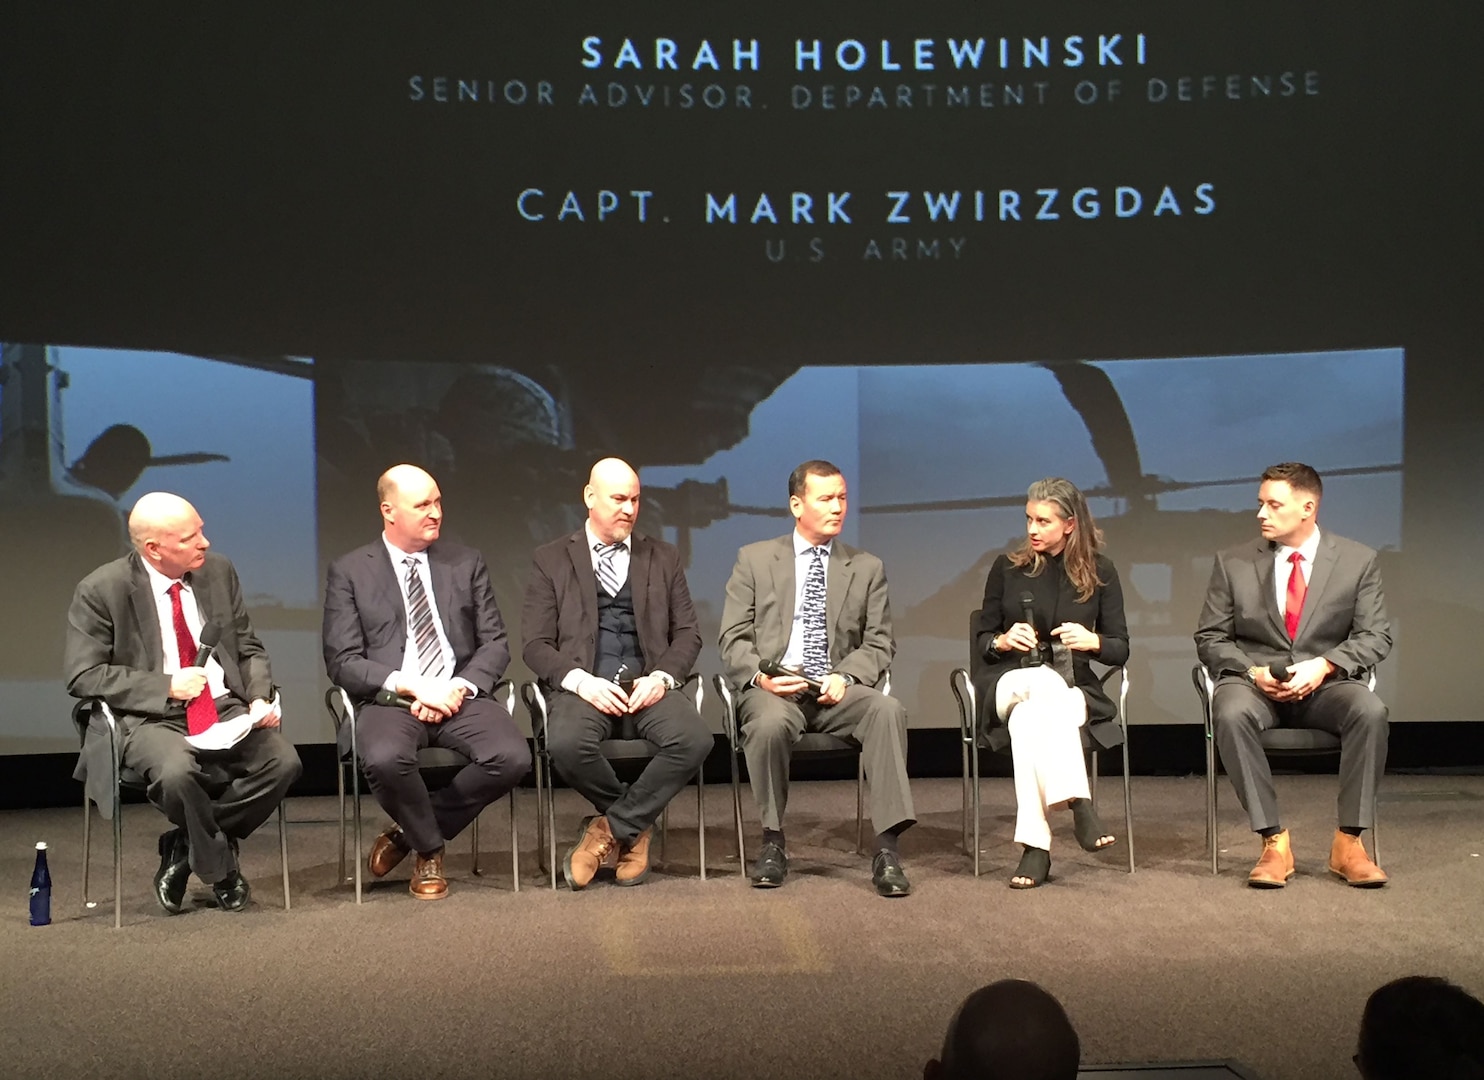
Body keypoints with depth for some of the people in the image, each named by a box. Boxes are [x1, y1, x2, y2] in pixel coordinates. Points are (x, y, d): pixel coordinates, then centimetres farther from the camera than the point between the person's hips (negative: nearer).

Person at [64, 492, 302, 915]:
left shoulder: (218, 570, 8)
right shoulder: (101, 590, -6)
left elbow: (249, 649, 14)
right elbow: (82, 675, -8)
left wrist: (260, 697, -6)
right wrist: (167, 687, -17)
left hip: (225, 709, 4)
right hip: (150, 718, -4)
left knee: (284, 761, -23)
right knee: (176, 773, -36)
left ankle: (185, 848, -1)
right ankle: (221, 868, -5)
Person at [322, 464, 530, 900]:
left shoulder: (467, 563, 14)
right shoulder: (349, 571, 6)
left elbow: (495, 643, 10)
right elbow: (342, 662, -1)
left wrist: (460, 687, -10)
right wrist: (411, 686, -15)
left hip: (461, 697, 3)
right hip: (389, 700, -2)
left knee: (513, 757, -26)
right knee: (385, 760, -36)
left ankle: (408, 830, 0)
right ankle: (429, 848, -2)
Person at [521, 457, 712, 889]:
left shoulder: (663, 557, 17)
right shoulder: (551, 560, 10)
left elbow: (687, 634, 13)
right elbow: (537, 645, 3)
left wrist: (662, 677, -8)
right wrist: (581, 681, -15)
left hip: (648, 686, 2)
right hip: (584, 688, -2)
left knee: (694, 740, -30)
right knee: (566, 744, -36)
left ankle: (612, 828, -10)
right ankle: (634, 826, -5)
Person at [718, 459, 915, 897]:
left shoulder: (867, 568, 15)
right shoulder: (754, 559, 10)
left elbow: (879, 644, 9)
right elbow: (733, 639, 6)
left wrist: (845, 677, -12)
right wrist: (760, 675, -15)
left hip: (837, 692, 2)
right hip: (772, 688, -1)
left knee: (888, 709, -31)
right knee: (771, 722, -37)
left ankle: (887, 850, -30)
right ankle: (773, 843, -16)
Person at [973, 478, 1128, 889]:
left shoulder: (1099, 571, 6)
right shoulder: (1007, 567, 7)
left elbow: (1121, 650, 7)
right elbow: (982, 641, 11)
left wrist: (1092, 641, -16)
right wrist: (1003, 641, -12)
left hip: (1075, 688, 0)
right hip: (1008, 682, 0)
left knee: (1028, 719, -37)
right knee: (1045, 680, -38)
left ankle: (1035, 847, -40)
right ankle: (1079, 804, -46)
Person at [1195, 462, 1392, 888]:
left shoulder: (1357, 560, 4)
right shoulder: (1233, 563, 4)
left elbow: (1375, 636, 1)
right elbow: (1210, 639, 5)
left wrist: (1324, 665, -18)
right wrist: (1251, 671, -15)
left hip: (1326, 682, 0)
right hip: (1255, 681, 0)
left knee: (1370, 711, -33)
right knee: (1231, 714, -35)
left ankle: (1348, 842, -21)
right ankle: (1274, 842, -27)